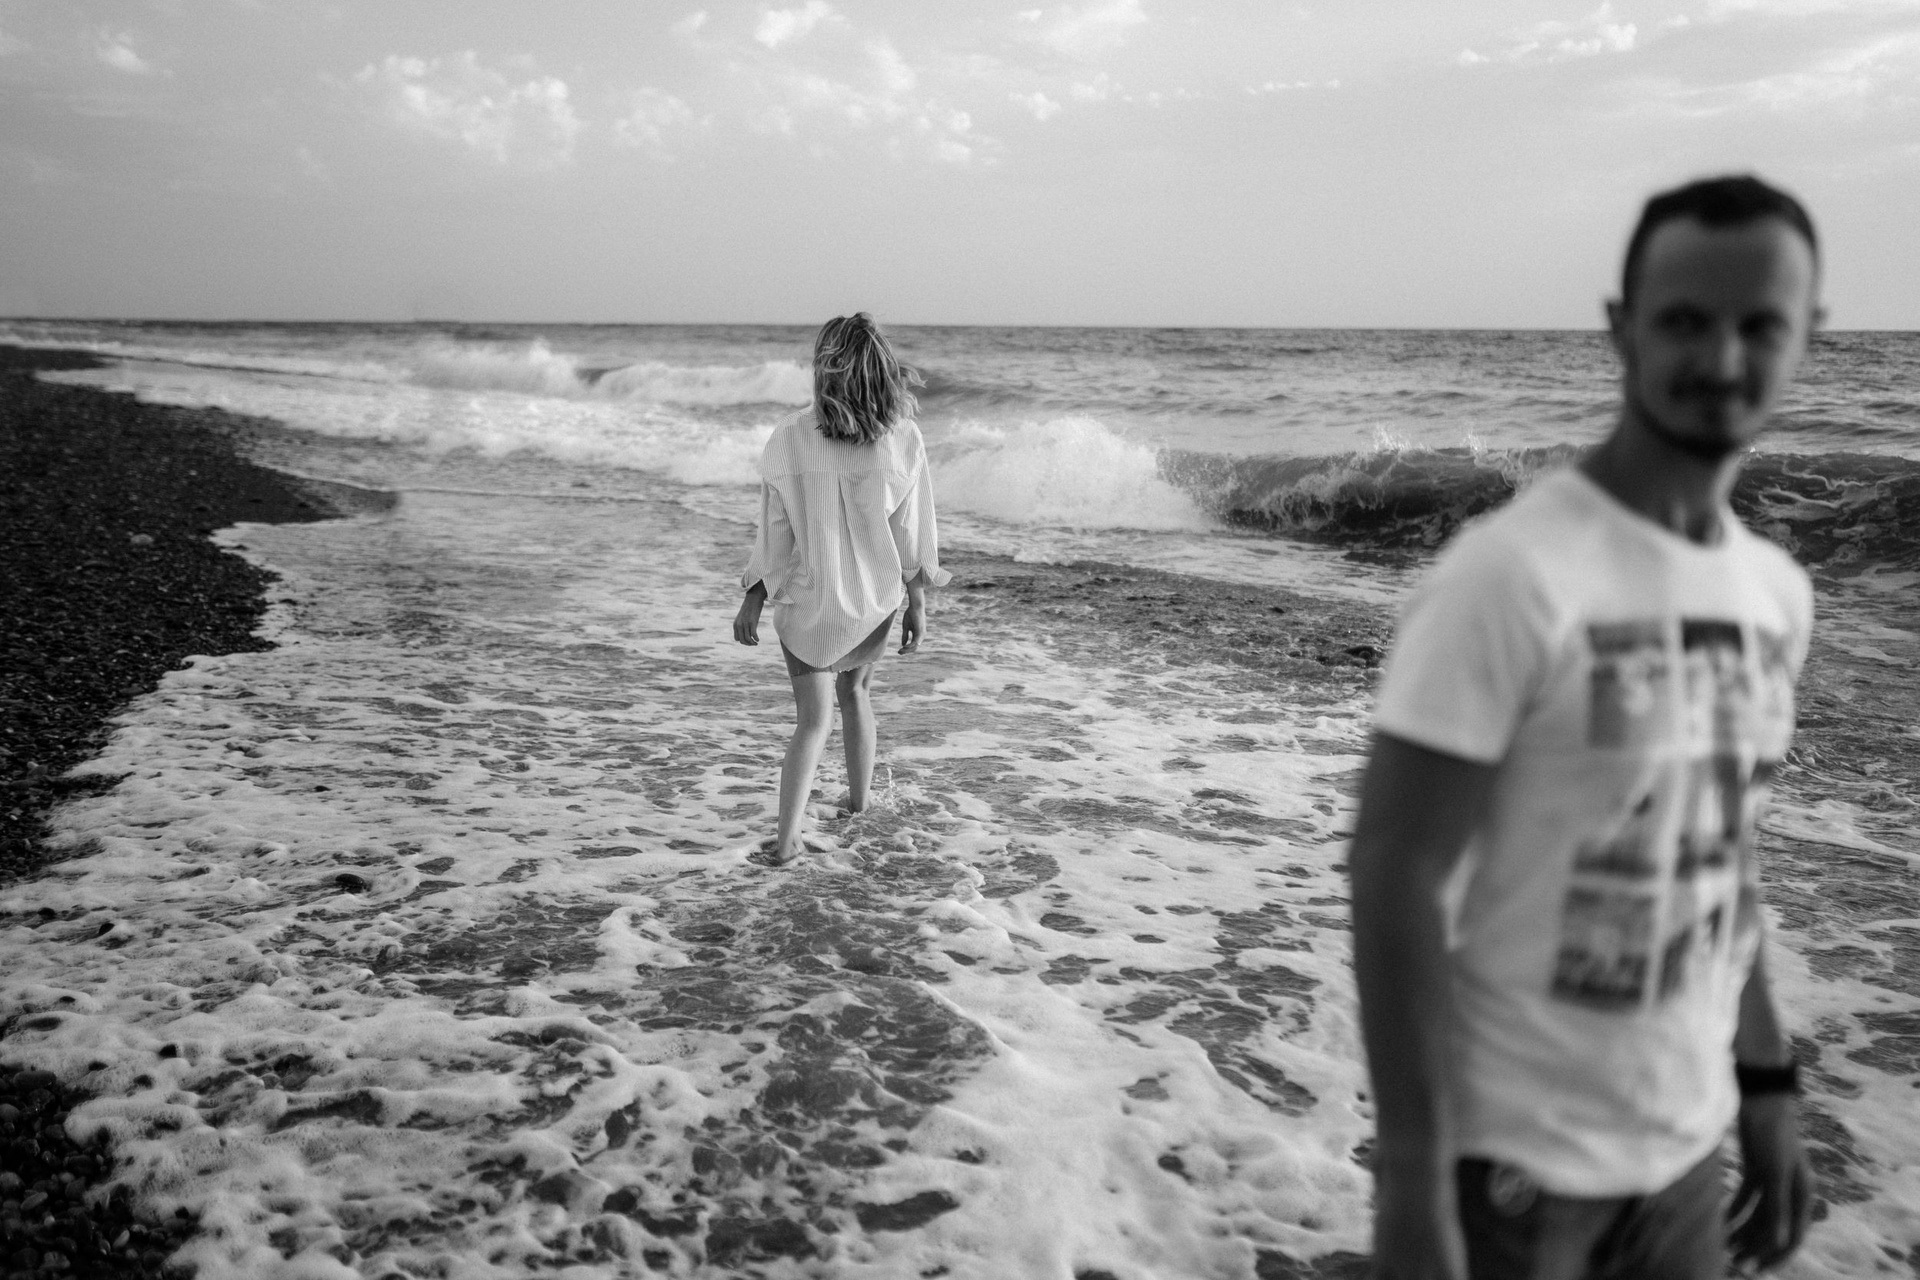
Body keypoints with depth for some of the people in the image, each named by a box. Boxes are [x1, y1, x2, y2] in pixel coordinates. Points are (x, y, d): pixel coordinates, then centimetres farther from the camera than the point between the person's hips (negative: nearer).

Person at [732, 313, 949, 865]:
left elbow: (775, 529, -6)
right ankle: (859, 800, 40)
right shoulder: (902, 438, -11)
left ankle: (788, 835, -6)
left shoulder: (791, 437, -12)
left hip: (806, 599, -1)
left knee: (814, 717, 7)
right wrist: (917, 602, 5)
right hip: (874, 598, 1)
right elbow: (910, 531, -5)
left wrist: (753, 598, 4)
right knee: (853, 691, 26)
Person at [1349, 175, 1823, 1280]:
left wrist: (1768, 1088, 11)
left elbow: (1723, 858, 12)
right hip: (1511, 1151, -6)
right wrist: (1412, 1183, -19)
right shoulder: (1509, 577, -20)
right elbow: (1398, 884, -19)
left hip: (1687, 1145, 6)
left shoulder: (1778, 589, 2)